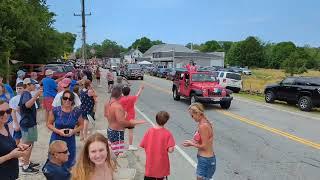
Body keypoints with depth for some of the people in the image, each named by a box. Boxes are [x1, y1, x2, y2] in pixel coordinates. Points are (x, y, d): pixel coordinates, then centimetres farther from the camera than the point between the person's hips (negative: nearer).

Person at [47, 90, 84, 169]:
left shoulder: (77, 111, -7)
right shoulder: (55, 110, -9)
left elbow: (81, 125, 4)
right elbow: (49, 124, 1)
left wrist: (74, 131, -14)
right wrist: (58, 131, -15)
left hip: (70, 141, 1)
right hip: (56, 140, 0)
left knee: (68, 165, 13)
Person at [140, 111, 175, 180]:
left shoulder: (149, 131, -8)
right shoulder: (167, 133, -16)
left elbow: (143, 146, -2)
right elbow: (170, 150, -20)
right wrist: (173, 148, 1)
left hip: (150, 163, 2)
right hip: (162, 164, -2)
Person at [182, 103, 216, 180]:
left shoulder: (203, 126, -24)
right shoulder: (206, 123, 5)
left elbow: (204, 146, -21)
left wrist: (191, 144, -8)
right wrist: (192, 142, 4)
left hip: (205, 160, -9)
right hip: (209, 158, 9)